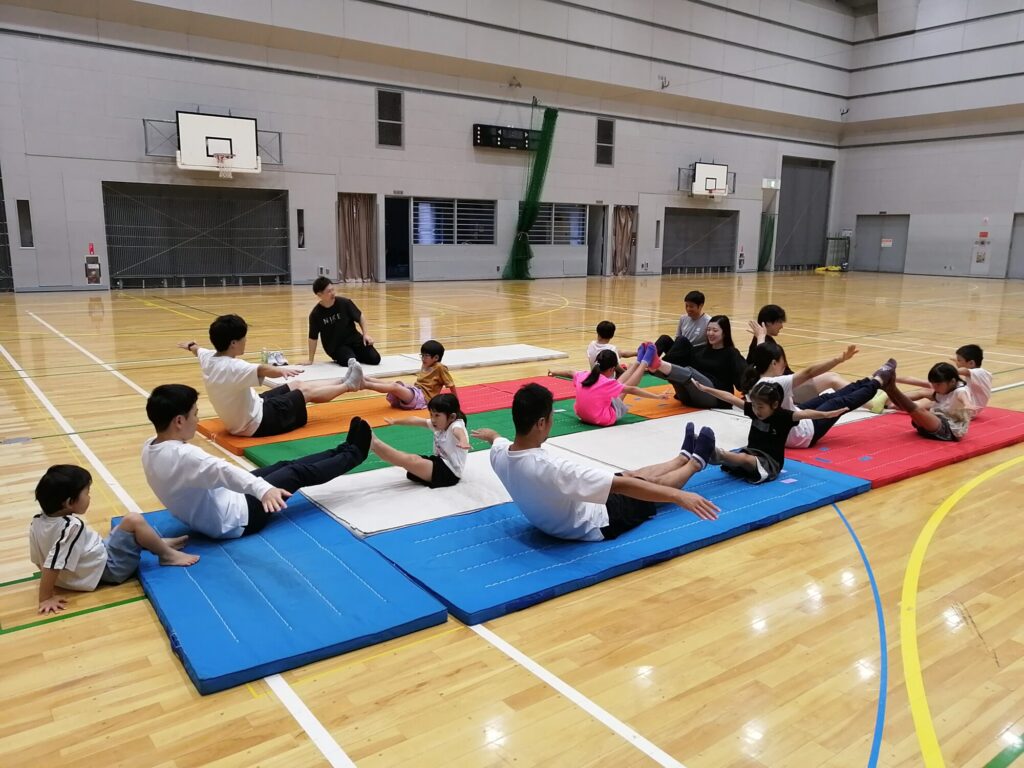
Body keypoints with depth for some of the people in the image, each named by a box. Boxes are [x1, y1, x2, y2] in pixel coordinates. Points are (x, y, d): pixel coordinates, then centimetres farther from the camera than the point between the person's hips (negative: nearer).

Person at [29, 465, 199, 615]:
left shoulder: (37, 522, -3)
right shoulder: (72, 527, -27)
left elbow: (39, 561, 6)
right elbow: (52, 565, -29)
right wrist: (46, 599, -22)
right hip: (108, 569, -10)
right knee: (134, 520, -14)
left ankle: (161, 544, 23)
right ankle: (168, 554, -1)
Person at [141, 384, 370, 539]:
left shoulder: (149, 448, -2)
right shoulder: (183, 455, -33)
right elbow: (224, 471, -50)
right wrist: (263, 489, -66)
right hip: (235, 519, -10)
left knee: (283, 466, 16)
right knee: (297, 473, 0)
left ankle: (342, 451, 30)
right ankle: (353, 454, 21)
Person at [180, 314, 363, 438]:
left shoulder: (208, 358, -4)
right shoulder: (232, 368, -32)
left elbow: (197, 349, 22)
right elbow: (262, 370, -54)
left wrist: (191, 345, 45)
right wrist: (280, 370, -71)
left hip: (240, 419, 10)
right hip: (258, 423, -9)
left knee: (298, 385, 17)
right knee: (307, 391, 4)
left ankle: (342, 382, 32)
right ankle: (348, 385, 25)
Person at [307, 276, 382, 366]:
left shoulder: (345, 303, -14)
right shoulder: (315, 314, -14)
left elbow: (360, 316, 2)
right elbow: (313, 338, -5)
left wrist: (366, 334, -8)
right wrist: (310, 359, -1)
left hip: (353, 338, 2)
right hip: (335, 346, -2)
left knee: (375, 359, -11)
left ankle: (355, 354, 18)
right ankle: (340, 358, 7)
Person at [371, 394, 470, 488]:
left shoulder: (456, 425, -18)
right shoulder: (439, 424, 8)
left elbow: (458, 432, -43)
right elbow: (416, 421, 18)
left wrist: (463, 441, -67)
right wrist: (395, 421, 30)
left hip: (449, 472, -9)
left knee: (411, 461, -22)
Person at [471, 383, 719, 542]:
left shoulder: (499, 454, -17)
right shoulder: (551, 468, -42)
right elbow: (622, 486, -43)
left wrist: (491, 435, 36)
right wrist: (678, 495, -42)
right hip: (596, 525, -7)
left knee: (635, 475, 25)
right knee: (654, 483, 18)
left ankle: (685, 456, 51)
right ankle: (696, 461, 48)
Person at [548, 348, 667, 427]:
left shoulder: (583, 376, -8)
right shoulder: (608, 383, -23)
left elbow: (570, 373, 14)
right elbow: (632, 390, -17)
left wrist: (554, 372, 35)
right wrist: (657, 396, -10)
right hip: (605, 419, -6)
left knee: (620, 384, 16)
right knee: (627, 385, 5)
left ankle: (638, 361, 31)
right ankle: (644, 362, 24)